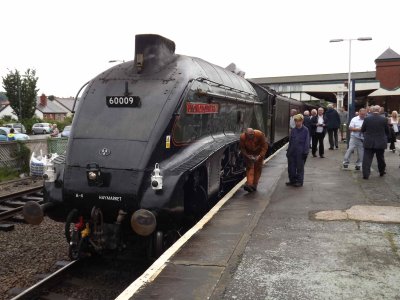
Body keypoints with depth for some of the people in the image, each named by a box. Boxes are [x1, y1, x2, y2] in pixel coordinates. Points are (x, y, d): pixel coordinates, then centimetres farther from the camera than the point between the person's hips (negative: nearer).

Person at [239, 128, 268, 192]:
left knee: (258, 168, 3)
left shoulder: (260, 134, -30)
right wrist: (247, 156, -27)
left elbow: (265, 146, -21)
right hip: (249, 154, 0)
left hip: (259, 153, 0)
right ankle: (249, 184, -21)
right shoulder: (242, 137, -26)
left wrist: (260, 156, -29)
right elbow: (242, 148, -12)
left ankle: (254, 185, 10)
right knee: (249, 167, -11)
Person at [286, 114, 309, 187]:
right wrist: (288, 151, 11)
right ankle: (292, 180, 21)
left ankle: (299, 181, 14)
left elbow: (307, 142, -5)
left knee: (300, 167, 4)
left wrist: (305, 152, -10)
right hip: (292, 152, 5)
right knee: (291, 167, 8)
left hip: (300, 153, -5)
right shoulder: (293, 130, 8)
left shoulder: (305, 130, -4)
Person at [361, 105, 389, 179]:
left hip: (369, 143, -1)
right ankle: (382, 171, 36)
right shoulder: (384, 120, -8)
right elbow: (387, 131, 2)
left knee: (367, 158, 2)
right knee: (380, 158, 18)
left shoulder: (366, 119, -9)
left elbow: (362, 130, 1)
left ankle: (365, 174, -3)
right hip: (380, 143, 1)